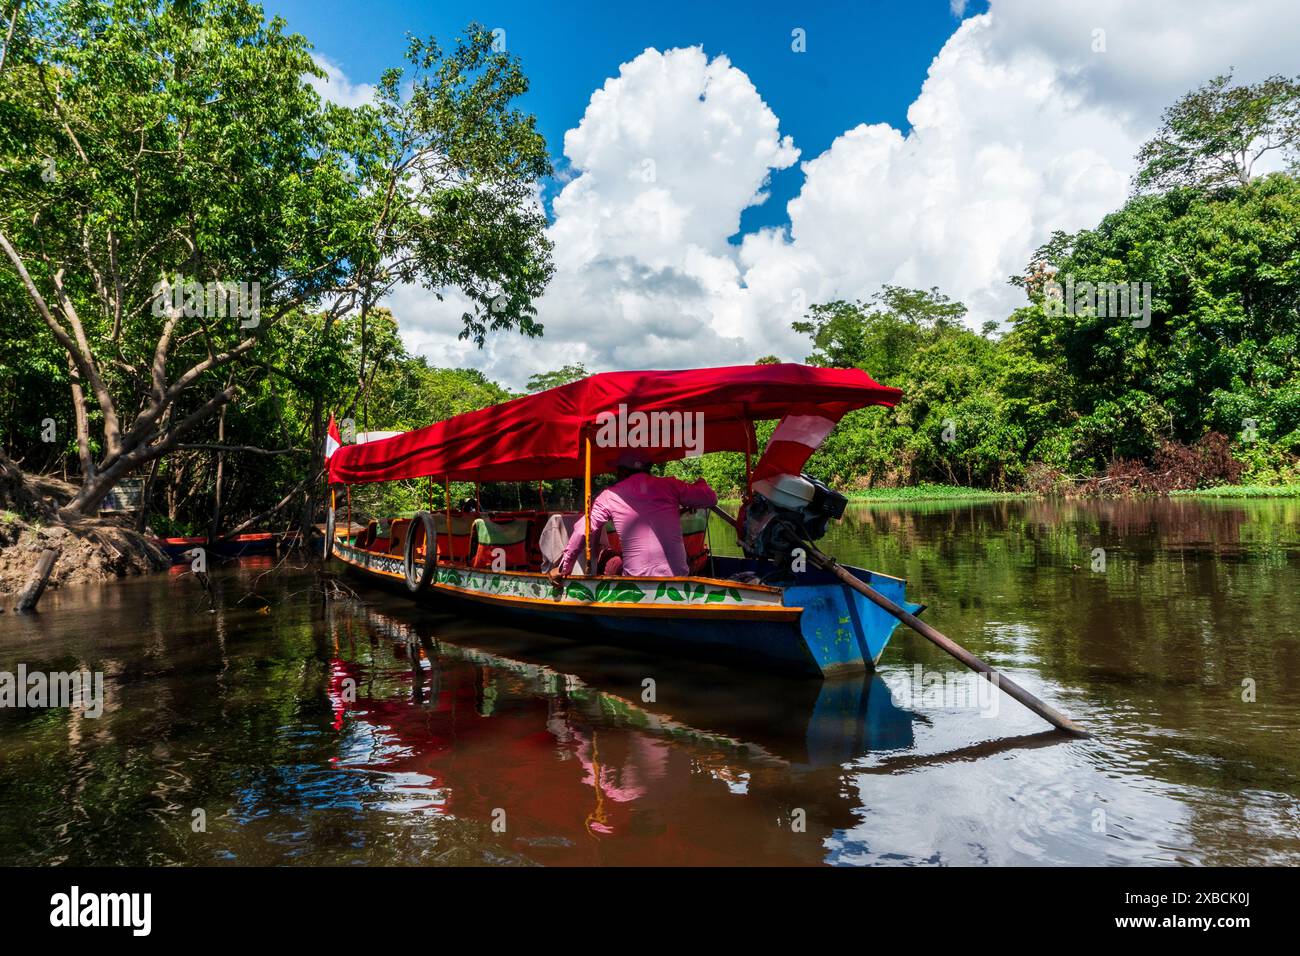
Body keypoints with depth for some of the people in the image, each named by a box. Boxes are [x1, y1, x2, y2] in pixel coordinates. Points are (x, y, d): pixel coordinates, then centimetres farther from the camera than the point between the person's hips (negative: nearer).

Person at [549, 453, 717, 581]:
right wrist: (700, 483, 30)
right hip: (677, 576, 1)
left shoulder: (610, 496, 5)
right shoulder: (670, 485, 5)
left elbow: (582, 530, 5)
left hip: (636, 577, -1)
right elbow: (710, 498, 9)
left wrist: (564, 566, 14)